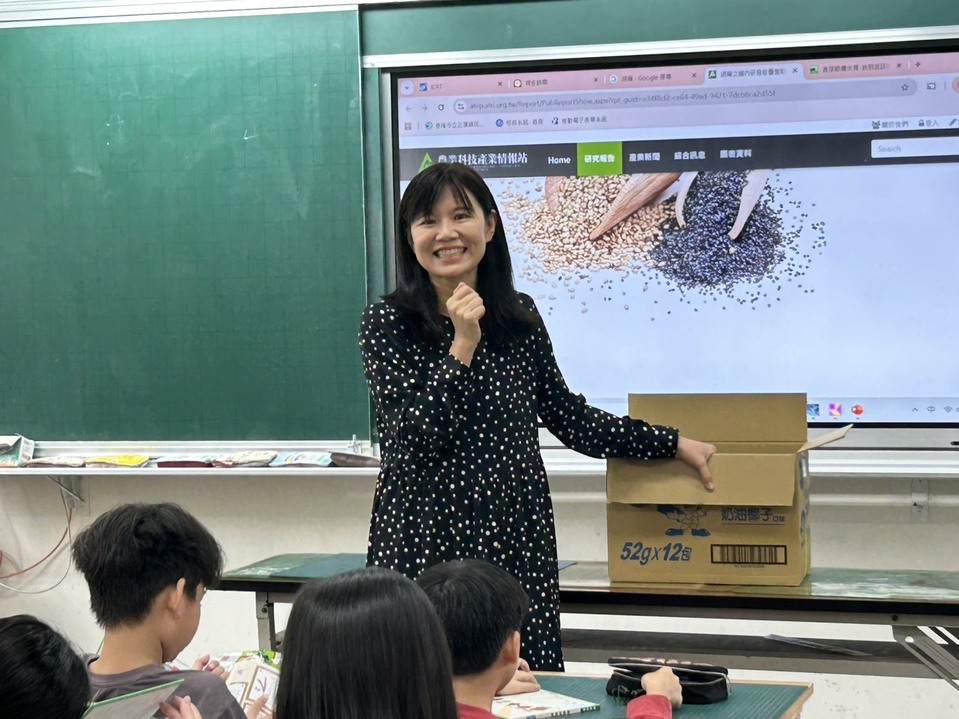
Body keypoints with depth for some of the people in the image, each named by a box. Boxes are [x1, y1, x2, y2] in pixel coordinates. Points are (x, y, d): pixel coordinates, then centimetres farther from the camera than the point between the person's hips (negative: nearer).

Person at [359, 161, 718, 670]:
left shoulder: (519, 316, 9)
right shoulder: (386, 322, -4)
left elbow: (566, 415, 18)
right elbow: (411, 442, -13)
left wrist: (673, 444, 19)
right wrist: (463, 345, -18)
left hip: (518, 540, 4)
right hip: (426, 544, -3)